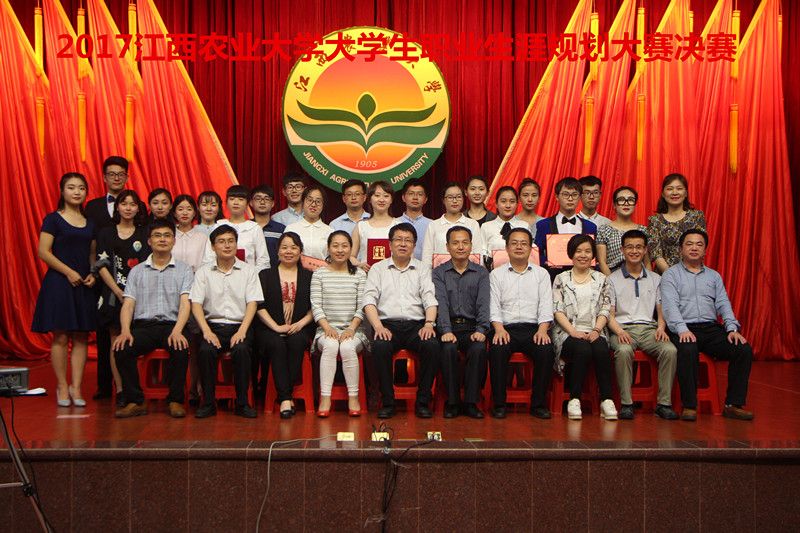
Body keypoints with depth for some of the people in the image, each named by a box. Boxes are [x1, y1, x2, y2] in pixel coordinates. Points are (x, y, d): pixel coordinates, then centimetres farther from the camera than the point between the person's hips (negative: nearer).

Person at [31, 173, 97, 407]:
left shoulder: (90, 223, 12)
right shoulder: (53, 219, -1)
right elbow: (43, 251, -7)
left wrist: (92, 274, -2)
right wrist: (69, 272, -15)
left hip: (84, 285, 4)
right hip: (59, 282, -4)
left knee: (81, 337, 3)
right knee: (60, 337, -2)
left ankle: (76, 387, 8)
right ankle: (62, 387, 8)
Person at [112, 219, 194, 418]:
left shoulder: (184, 270, 10)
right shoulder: (137, 271, 16)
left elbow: (185, 303, -3)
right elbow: (128, 304, 6)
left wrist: (177, 331, -21)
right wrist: (125, 331, -14)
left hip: (171, 324, -2)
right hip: (143, 325, 2)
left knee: (181, 349, -33)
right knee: (121, 349, -27)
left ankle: (175, 400, -14)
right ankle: (135, 401, -12)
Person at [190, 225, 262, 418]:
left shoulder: (248, 271, 10)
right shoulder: (203, 272, 10)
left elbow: (252, 303, 1)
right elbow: (196, 304, 2)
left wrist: (242, 331, -13)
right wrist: (207, 331, -13)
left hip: (239, 325, -1)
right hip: (213, 324, 1)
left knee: (241, 349, -32)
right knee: (205, 350, -30)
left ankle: (242, 403, -19)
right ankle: (208, 402, -16)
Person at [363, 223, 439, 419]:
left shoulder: (423, 268, 19)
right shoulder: (378, 268, 16)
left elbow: (430, 299, 6)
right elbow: (369, 300, 3)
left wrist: (429, 323, -13)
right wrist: (378, 327, -14)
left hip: (416, 324, 1)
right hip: (388, 324, -1)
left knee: (432, 346, -30)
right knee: (380, 347, -33)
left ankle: (423, 401, -16)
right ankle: (387, 402, -17)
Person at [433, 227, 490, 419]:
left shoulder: (481, 273, 13)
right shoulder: (439, 273, 10)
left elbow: (484, 304, 0)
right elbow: (441, 303, -6)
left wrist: (481, 330, -18)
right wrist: (446, 330, -21)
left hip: (472, 326, 1)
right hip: (449, 327, -1)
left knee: (479, 349, -30)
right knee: (448, 349, -32)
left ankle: (471, 402, -18)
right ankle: (452, 401, -17)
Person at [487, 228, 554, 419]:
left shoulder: (541, 274, 17)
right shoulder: (496, 274, 14)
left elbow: (546, 306, 7)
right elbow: (494, 306, 3)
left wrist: (542, 330, -10)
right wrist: (499, 329, -14)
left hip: (533, 327, 1)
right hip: (505, 327, -1)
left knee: (546, 350, -29)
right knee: (497, 349, -32)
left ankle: (538, 403, -15)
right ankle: (499, 403, -20)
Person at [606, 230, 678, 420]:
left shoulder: (655, 279, 21)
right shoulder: (613, 279, 11)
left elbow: (661, 311, 17)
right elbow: (609, 314, 3)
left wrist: (661, 327, -5)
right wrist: (619, 331, -16)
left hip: (649, 328, 3)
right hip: (623, 328, -3)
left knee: (670, 350, -28)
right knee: (623, 351, -36)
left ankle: (664, 403, -20)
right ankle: (626, 404, -28)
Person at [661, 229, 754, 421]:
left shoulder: (714, 276, 23)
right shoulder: (671, 274, 7)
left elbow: (723, 304, 12)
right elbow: (670, 305, -7)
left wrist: (732, 328, -6)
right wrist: (683, 329, -23)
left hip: (711, 328, 5)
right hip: (684, 329, -5)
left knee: (744, 349, -19)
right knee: (688, 350, -37)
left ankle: (733, 404, -9)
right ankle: (689, 406, -25)